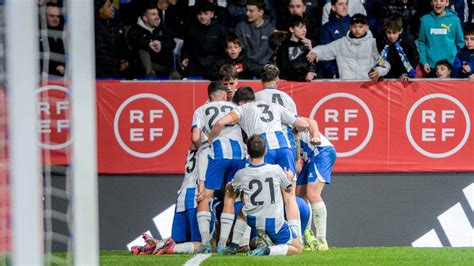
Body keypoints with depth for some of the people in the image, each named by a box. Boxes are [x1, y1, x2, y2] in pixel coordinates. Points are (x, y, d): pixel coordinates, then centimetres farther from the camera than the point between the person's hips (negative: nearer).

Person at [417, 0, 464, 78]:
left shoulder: (454, 20, 0)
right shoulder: (425, 19, 3)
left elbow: (460, 43, 5)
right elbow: (422, 43, 6)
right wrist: (424, 62, -4)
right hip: (431, 65, 1)